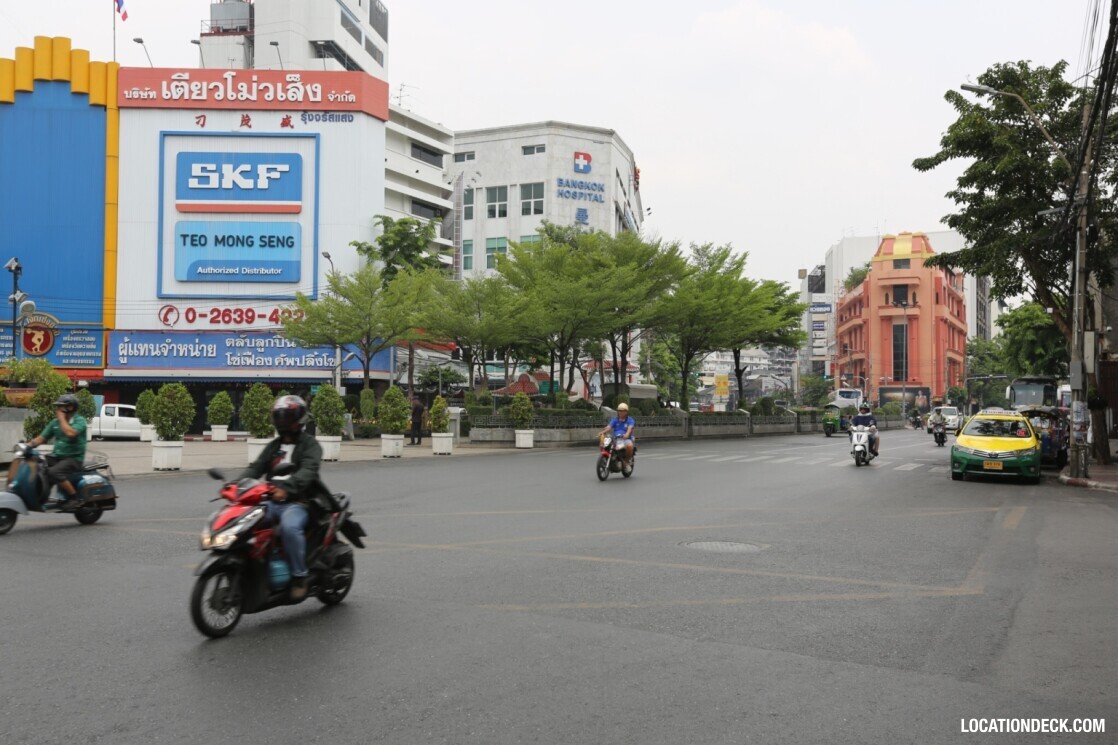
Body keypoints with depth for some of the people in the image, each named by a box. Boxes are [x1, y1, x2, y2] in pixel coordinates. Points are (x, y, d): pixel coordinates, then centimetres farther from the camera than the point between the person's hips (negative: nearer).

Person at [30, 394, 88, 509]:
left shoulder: (79, 420, -9)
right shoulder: (55, 422, 12)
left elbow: (70, 433, -28)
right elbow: (41, 438, 12)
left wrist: (62, 418, -16)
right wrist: (29, 445, -6)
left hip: (74, 458, -7)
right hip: (57, 456, 8)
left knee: (54, 472, -31)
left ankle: (74, 498, -18)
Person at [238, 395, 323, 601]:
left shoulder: (310, 444, 0)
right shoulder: (273, 446, 22)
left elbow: (308, 471, -19)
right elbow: (256, 468, 10)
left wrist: (286, 488, -37)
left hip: (298, 501, -6)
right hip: (272, 501, 6)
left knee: (289, 526, -36)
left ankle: (300, 577, -23)